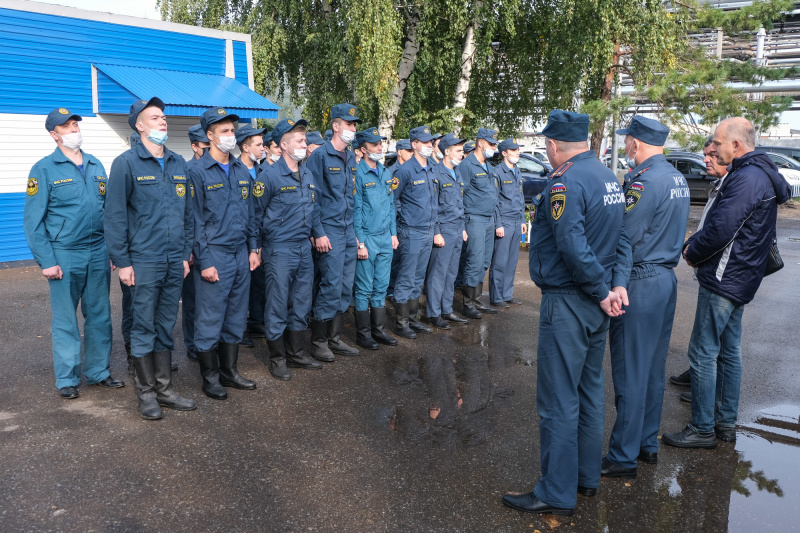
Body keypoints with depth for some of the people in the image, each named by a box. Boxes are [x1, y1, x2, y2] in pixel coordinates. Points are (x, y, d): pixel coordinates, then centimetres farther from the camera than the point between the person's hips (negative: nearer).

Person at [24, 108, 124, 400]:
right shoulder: (44, 169, -4)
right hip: (65, 255, -4)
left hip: (98, 252, 4)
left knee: (100, 316, 11)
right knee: (65, 320, 4)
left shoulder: (96, 166, 10)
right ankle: (67, 379, 17)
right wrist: (46, 262, -12)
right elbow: (33, 220, -7)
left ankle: (98, 371, 24)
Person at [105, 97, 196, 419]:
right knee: (144, 328, 4)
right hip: (144, 262, -5)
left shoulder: (178, 164, 12)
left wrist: (186, 254, 11)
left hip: (175, 263, 5)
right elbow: (115, 215, -7)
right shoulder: (126, 163, -5)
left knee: (166, 328, 12)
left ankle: (164, 388, 23)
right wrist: (122, 262, -10)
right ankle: (146, 393, 17)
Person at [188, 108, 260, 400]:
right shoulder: (198, 172, -7)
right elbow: (196, 220, -9)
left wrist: (253, 248, 12)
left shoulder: (242, 171, 12)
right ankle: (210, 377, 16)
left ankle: (229, 370, 26)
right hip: (214, 256, -6)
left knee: (237, 317, 13)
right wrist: (204, 261, -12)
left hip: (241, 255, 6)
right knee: (210, 320, 2)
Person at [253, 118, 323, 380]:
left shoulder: (308, 175, 9)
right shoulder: (269, 176, -11)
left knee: (302, 302, 13)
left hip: (304, 248, 7)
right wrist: (257, 247, -3)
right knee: (278, 305, 2)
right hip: (279, 250, -7)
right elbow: (257, 214, -7)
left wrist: (311, 234, 14)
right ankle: (277, 358, 16)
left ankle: (296, 352, 27)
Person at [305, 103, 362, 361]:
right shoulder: (320, 156, -9)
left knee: (345, 288, 11)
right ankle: (318, 342, 10)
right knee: (330, 287, -5)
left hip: (349, 233, 7)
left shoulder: (351, 158, 13)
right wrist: (319, 233, -16)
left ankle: (334, 338, 23)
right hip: (330, 233, -7)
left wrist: (355, 231, 14)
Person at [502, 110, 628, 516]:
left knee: (558, 399, -1)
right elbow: (622, 235, 10)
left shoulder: (566, 181, -18)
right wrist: (617, 285, 3)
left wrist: (601, 291, -15)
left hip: (567, 303, -10)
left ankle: (557, 494, 10)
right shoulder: (608, 177, 12)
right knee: (589, 391, 18)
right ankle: (587, 477, 32)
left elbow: (573, 246, -26)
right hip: (596, 303, 10)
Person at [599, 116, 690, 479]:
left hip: (640, 284, -9)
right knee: (653, 369, 16)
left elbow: (625, 237, -18)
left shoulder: (644, 181, -17)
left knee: (630, 373, -2)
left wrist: (616, 283, -16)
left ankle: (623, 457, 8)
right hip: (667, 279, 9)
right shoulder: (678, 179, 12)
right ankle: (648, 444, 28)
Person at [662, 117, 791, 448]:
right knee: (728, 351, 16)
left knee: (703, 353, -4)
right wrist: (693, 245, 4)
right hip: (737, 280, 11)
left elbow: (720, 230, -24)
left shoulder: (747, 179, -19)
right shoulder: (756, 173, 15)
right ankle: (726, 423, 27)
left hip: (724, 280, -11)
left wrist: (693, 252, -7)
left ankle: (702, 429, 5)